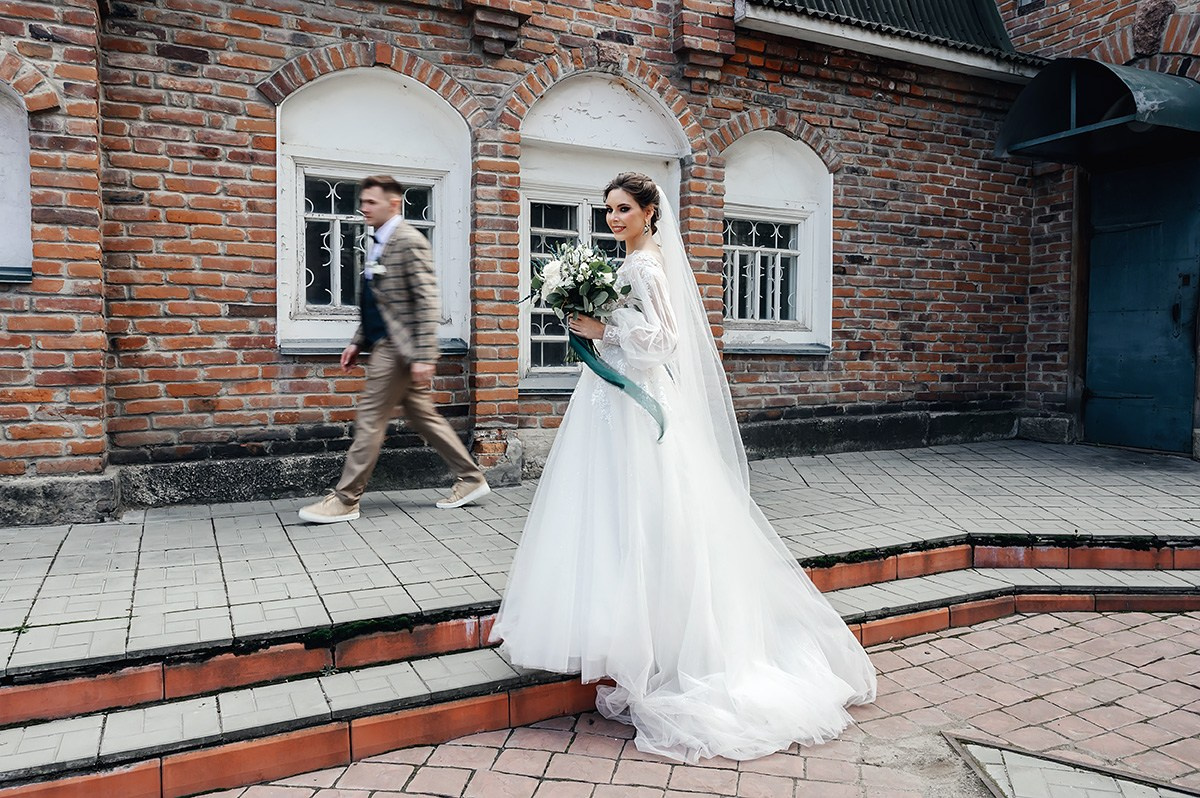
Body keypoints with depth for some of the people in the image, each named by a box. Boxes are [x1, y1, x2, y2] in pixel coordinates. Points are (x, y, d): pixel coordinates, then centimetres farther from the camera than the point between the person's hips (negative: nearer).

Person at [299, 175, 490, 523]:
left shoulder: (409, 241, -13)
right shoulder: (380, 243, 16)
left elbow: (427, 303, -19)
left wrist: (424, 357, -24)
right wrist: (358, 342, 18)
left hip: (398, 347, -10)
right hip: (386, 344, 10)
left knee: (369, 419, -4)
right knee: (423, 416, 14)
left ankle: (345, 500, 6)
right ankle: (471, 479, 23)